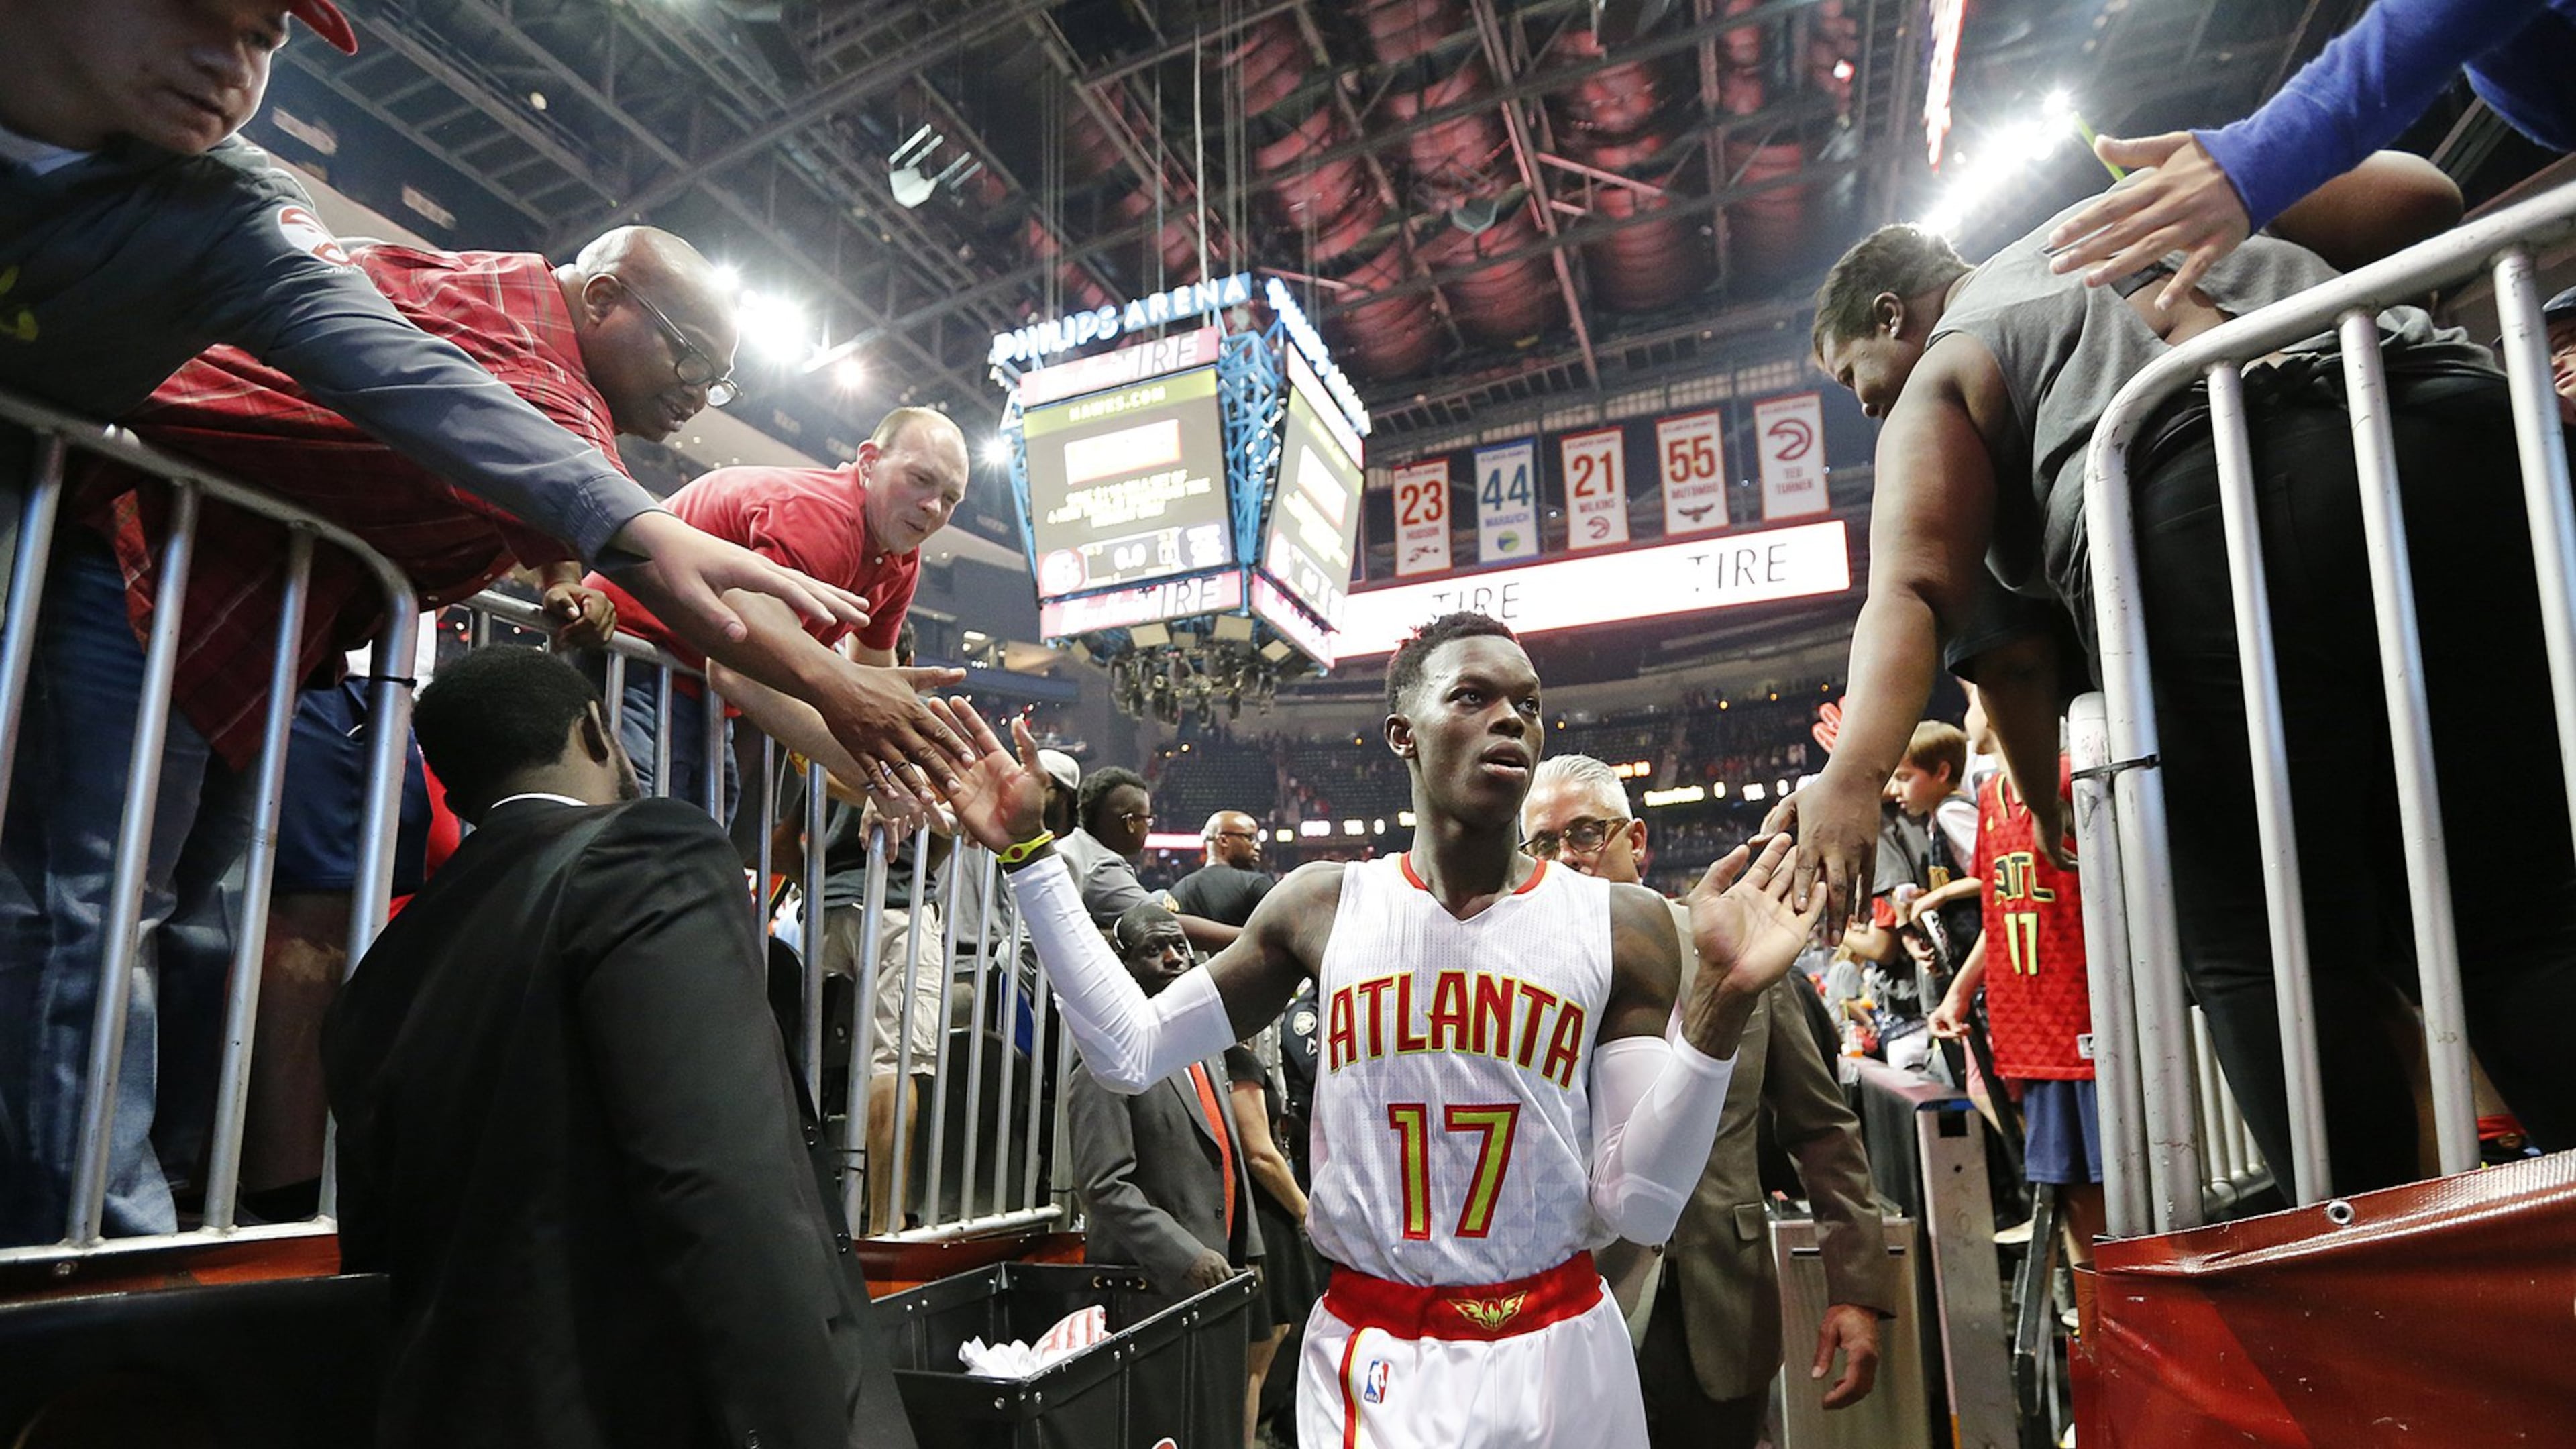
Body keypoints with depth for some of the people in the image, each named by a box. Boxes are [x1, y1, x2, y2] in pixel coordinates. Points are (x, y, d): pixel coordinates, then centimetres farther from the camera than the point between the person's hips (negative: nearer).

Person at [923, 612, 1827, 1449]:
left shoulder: (1618, 926, -7)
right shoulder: (1320, 909, -4)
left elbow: (1639, 1211, -9)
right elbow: (1130, 1053, 2)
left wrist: (1720, 1008, -22)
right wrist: (1029, 853, -1)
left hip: (1555, 1360, 0)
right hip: (1364, 1359, 0)